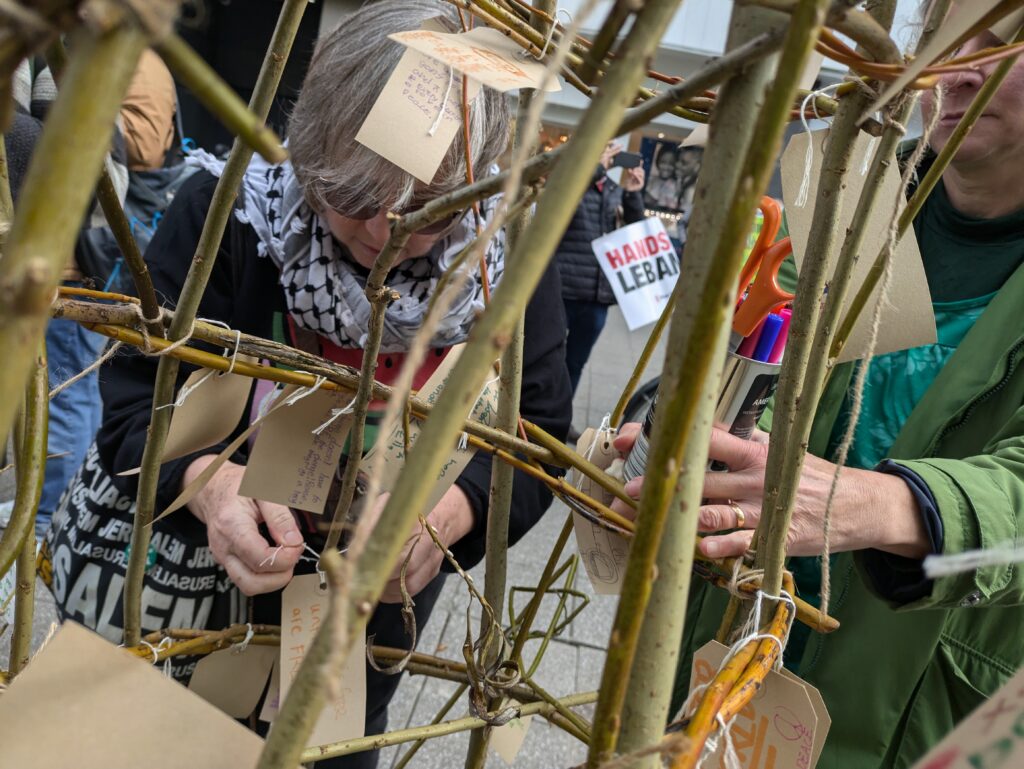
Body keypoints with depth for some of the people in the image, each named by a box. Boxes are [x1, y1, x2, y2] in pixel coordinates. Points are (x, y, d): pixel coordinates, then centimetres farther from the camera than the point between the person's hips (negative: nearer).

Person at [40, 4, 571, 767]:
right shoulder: (226, 208, -22)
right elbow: (137, 395, -20)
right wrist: (207, 482, -42)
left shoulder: (510, 256, -17)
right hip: (186, 574, -1)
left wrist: (449, 513, -36)